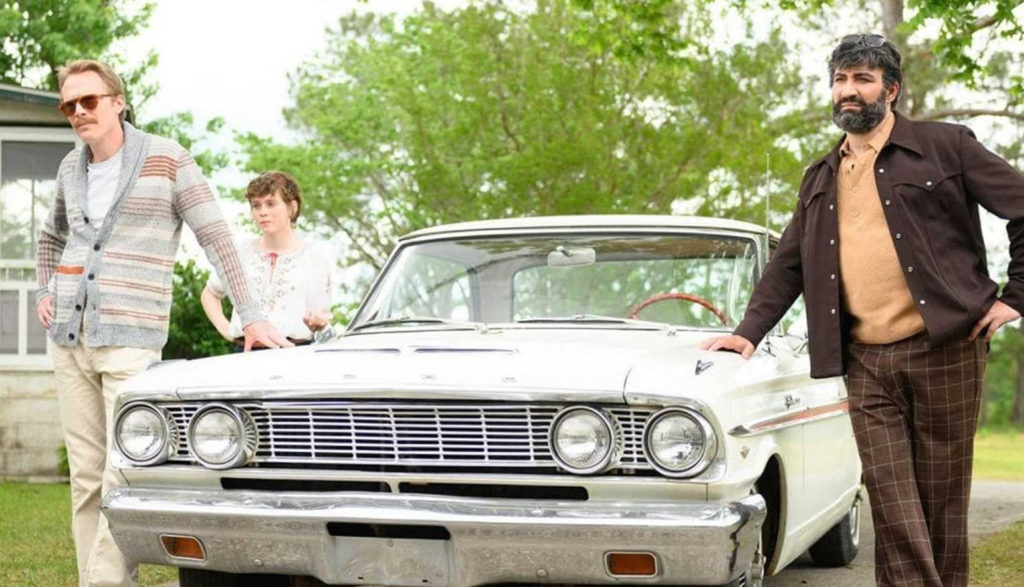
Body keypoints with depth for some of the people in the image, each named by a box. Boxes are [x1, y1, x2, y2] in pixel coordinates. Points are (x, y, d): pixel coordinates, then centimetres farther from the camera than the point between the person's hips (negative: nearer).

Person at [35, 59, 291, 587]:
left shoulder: (165, 159, -4)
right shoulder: (71, 168, 13)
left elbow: (215, 237, -4)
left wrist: (250, 316, -8)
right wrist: (44, 292, 15)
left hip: (131, 342, -5)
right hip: (70, 341, 6)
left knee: (123, 475, -14)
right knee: (85, 476, 6)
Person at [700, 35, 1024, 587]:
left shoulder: (946, 146, 2)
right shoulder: (821, 179, 16)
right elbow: (787, 265, 20)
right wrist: (749, 332, 11)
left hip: (944, 349, -3)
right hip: (866, 363, 3)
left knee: (943, 498, 4)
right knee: (892, 508, -2)